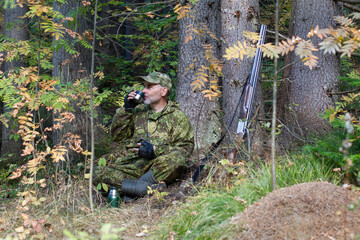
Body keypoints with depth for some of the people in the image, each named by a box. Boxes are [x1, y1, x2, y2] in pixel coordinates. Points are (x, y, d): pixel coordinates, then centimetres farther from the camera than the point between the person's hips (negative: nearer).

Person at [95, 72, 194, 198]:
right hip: (132, 166, 3)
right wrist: (126, 109, 7)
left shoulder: (177, 116, 11)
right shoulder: (139, 110, 23)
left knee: (176, 159, -38)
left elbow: (186, 147, 0)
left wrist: (155, 150, -13)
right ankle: (149, 186, -36)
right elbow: (117, 136, 19)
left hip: (159, 166, -3)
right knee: (100, 172, -26)